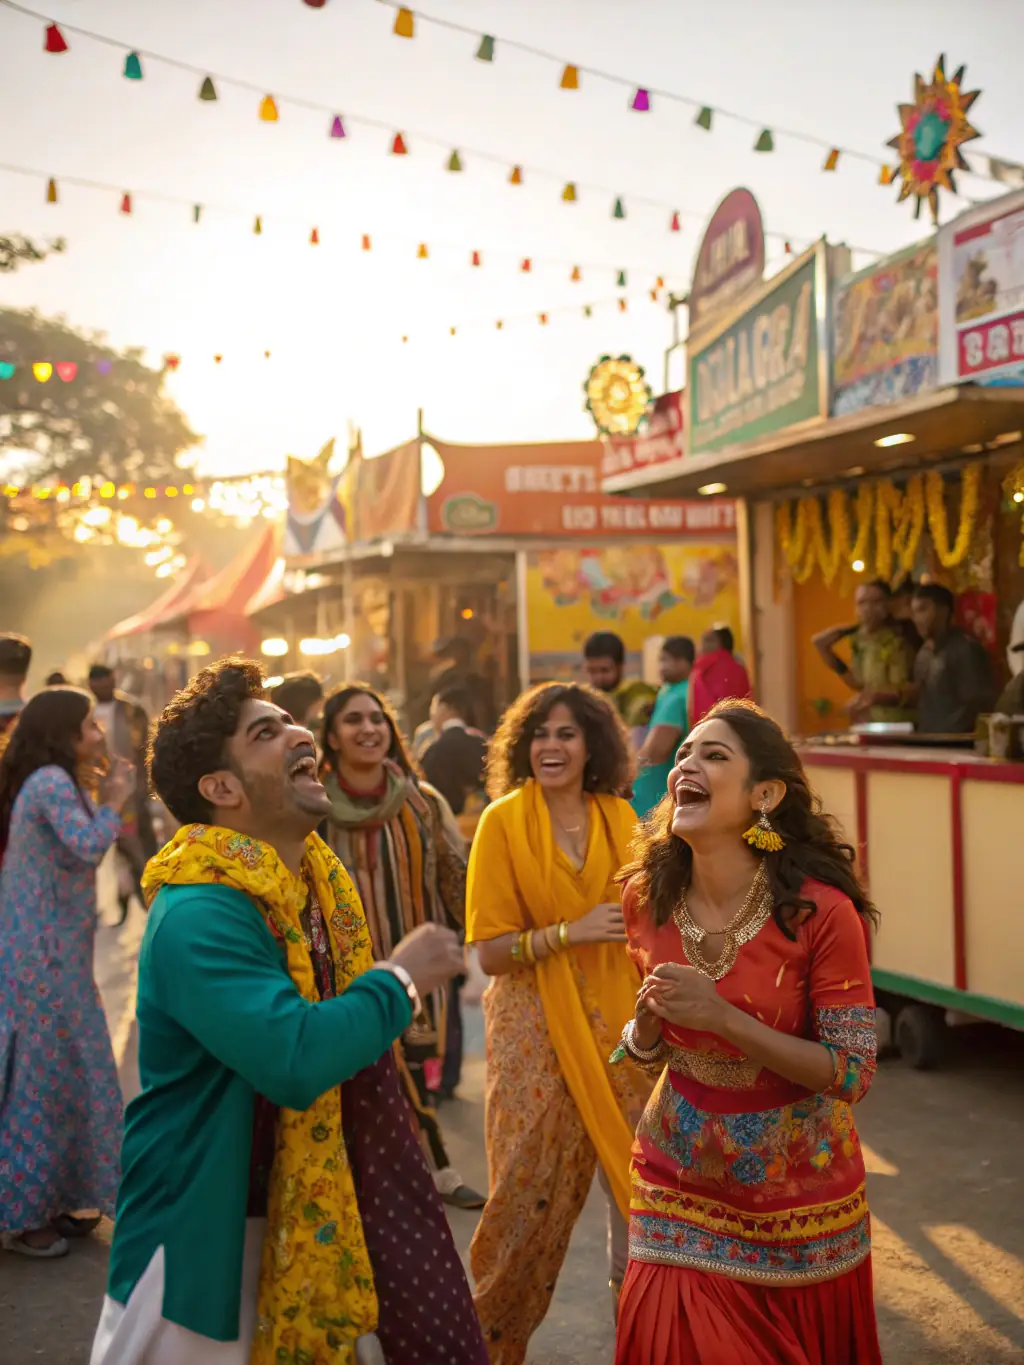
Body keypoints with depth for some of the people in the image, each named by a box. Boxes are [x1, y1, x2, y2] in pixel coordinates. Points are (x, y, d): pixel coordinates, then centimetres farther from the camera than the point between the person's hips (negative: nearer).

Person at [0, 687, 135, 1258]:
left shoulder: (48, 781, 14)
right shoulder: (52, 781, -16)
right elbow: (88, 847, -29)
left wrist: (102, 807, 10)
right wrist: (113, 803, -15)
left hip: (46, 952, 10)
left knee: (55, 1076, 15)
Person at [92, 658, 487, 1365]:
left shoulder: (319, 880, 4)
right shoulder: (199, 915, -25)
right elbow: (296, 1060, -38)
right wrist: (400, 979, -23)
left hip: (312, 1216, 8)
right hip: (206, 1236, -8)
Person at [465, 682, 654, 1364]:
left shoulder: (620, 818, 4)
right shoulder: (504, 821, -7)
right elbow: (488, 949, -10)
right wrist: (570, 932, -20)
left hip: (618, 1023, 3)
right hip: (535, 1028, -3)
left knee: (639, 1177, 4)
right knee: (534, 1184, 4)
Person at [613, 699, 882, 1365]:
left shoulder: (821, 911, -22)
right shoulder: (649, 896, -7)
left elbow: (851, 1073, -18)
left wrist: (722, 1017, -28)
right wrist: (646, 1027, -16)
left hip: (796, 1188, -3)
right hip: (680, 1178, 3)